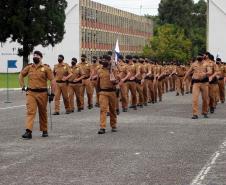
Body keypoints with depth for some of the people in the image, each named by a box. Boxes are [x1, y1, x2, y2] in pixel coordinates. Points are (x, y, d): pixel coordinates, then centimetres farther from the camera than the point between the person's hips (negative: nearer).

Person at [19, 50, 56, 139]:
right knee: (30, 112, -10)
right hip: (30, 93, 2)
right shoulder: (29, 67, 6)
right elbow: (21, 75, 22)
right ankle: (28, 132, -18)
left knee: (43, 113, 12)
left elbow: (52, 81, -4)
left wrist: (52, 93, -7)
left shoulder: (46, 68, -4)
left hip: (42, 93, -2)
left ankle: (44, 131, 27)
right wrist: (22, 86, 13)